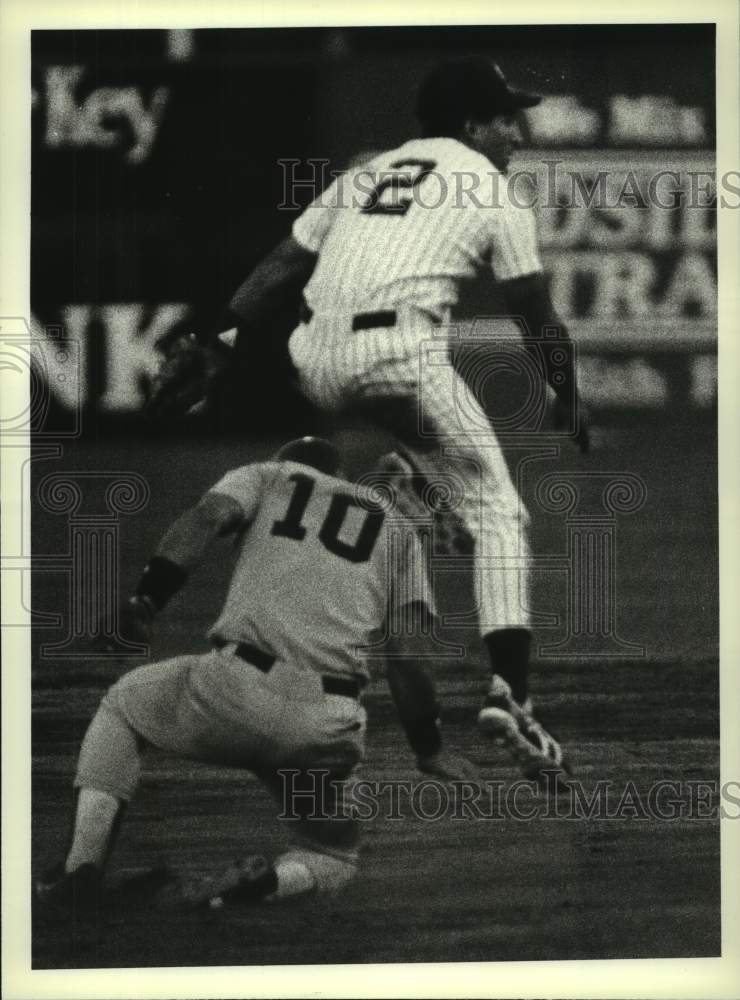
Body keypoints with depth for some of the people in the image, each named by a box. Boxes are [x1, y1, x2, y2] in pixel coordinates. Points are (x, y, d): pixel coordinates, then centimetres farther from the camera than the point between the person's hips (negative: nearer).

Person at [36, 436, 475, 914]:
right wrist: (430, 749, 19)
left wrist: (146, 601, -11)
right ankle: (268, 881, -10)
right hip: (326, 728, 1)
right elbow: (409, 650, 14)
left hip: (238, 690, -1)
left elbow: (207, 516, -2)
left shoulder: (266, 476, 21)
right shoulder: (396, 528, 24)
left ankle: (83, 868, 12)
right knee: (335, 854, 26)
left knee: (121, 705, 30)